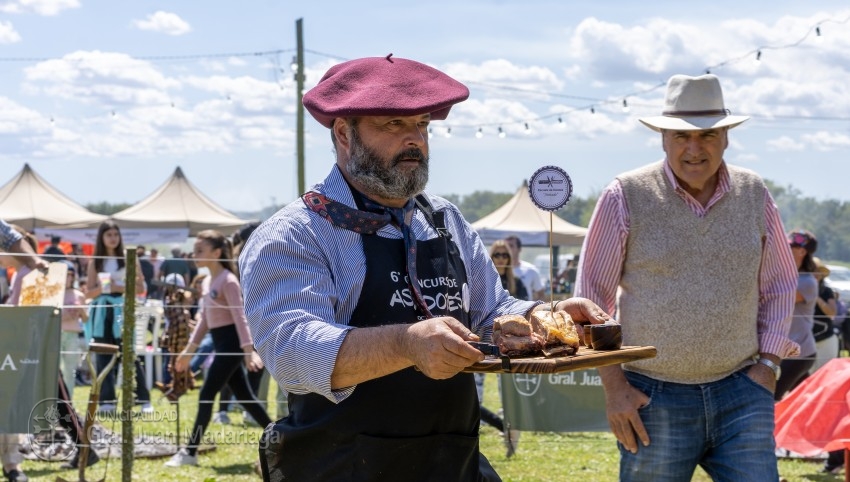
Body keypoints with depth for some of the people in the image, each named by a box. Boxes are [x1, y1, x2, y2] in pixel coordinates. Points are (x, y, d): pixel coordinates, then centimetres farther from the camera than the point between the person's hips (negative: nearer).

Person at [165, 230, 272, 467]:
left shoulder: (228, 281, -14)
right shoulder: (208, 282, 13)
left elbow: (240, 316, -20)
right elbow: (205, 319, 20)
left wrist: (248, 350, -28)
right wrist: (189, 350, 20)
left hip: (231, 342, -9)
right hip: (221, 343, 9)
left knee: (207, 394, -9)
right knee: (244, 396, 12)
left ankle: (190, 451, -6)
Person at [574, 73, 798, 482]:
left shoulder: (754, 195, 7)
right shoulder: (625, 197, -3)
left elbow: (779, 285, 16)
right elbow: (592, 293, 1)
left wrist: (768, 363, 5)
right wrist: (613, 386, -4)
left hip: (741, 392, 2)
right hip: (654, 399, -2)